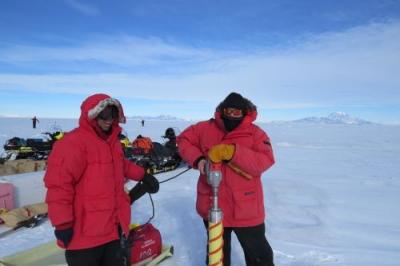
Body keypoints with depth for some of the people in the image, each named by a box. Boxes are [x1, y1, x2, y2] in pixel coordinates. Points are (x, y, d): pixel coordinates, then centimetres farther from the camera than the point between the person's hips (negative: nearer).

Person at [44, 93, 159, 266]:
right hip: (85, 234, -8)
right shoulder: (73, 142, -17)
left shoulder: (112, 141, 11)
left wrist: (142, 175, 26)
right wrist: (62, 224, -20)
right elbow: (58, 184, -21)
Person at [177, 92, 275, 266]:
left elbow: (264, 161, -22)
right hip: (213, 206, 2)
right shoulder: (206, 128, -2)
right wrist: (197, 159, -12)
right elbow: (183, 140, 6)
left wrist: (231, 152, -32)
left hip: (245, 209, -2)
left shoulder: (256, 133, -9)